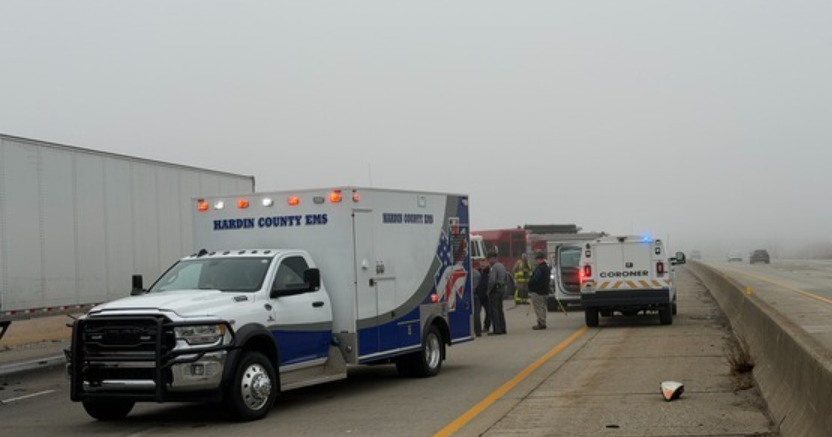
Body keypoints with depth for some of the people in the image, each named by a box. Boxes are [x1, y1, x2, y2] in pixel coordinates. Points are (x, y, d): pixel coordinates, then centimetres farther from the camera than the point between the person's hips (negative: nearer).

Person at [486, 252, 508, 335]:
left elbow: (492, 280, -24)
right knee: (500, 310, 15)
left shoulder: (494, 267, -17)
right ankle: (503, 329, 17)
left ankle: (497, 330, -6)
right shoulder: (502, 266, 13)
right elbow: (507, 278, 20)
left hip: (495, 290, -9)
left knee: (494, 310, -5)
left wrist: (488, 290, -14)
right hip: (502, 289, 9)